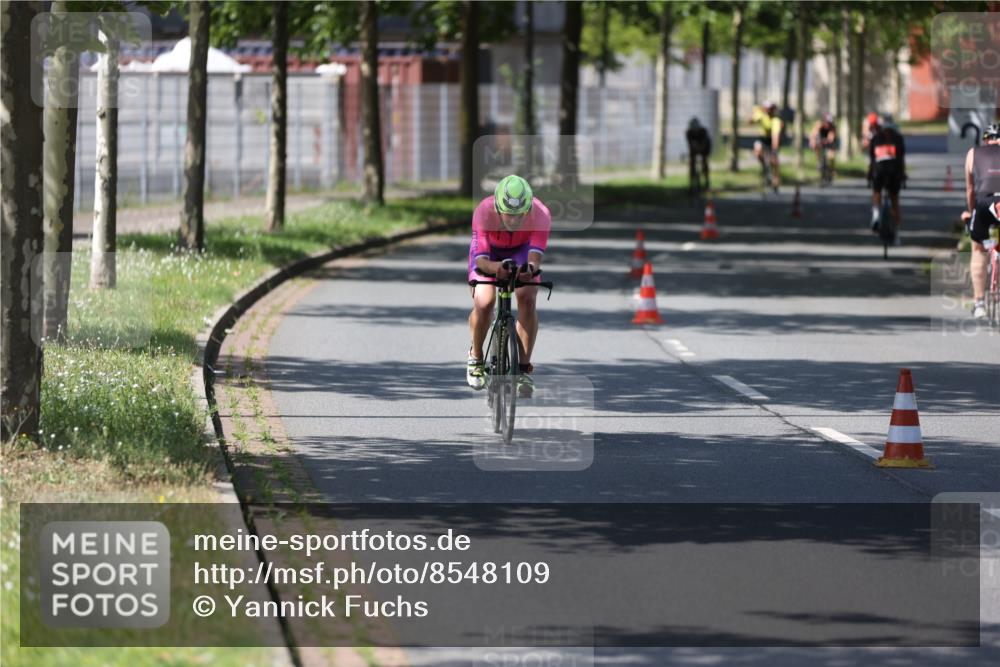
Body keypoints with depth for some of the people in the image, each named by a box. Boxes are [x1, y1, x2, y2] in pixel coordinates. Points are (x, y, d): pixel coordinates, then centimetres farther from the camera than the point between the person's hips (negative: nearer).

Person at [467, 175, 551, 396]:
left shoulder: (541, 215, -36)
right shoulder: (483, 212, -39)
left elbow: (535, 255, -40)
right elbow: (480, 259, -40)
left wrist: (530, 268, -64)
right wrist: (496, 268, -62)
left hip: (521, 251, 1)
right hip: (489, 253, -1)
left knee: (527, 299, -22)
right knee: (484, 302, -21)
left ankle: (524, 369, -13)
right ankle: (476, 356, 7)